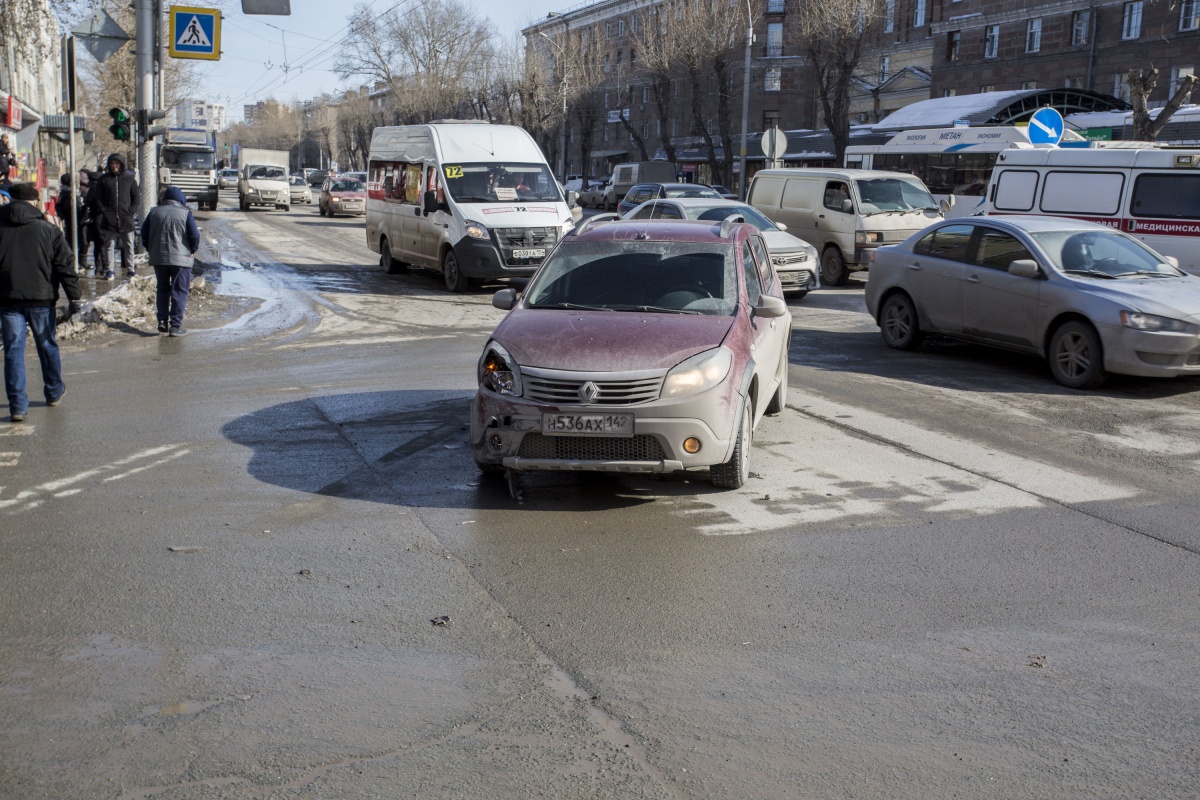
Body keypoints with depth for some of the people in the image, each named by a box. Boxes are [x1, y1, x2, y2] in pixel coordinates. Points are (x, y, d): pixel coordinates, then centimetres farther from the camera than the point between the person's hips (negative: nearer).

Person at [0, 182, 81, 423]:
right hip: (41, 298, 0)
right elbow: (65, 265, -3)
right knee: (47, 346, 17)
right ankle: (54, 392, 33)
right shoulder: (48, 229, -1)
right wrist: (73, 297, -1)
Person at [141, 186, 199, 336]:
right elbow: (195, 235, -11)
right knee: (179, 292, 1)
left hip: (158, 258, 4)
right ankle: (175, 325, -4)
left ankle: (162, 321, 11)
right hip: (181, 258, -4)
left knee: (163, 290, 17)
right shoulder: (185, 213, -6)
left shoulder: (154, 212, 6)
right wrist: (193, 250, 5)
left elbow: (144, 232, 9)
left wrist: (150, 249, 21)